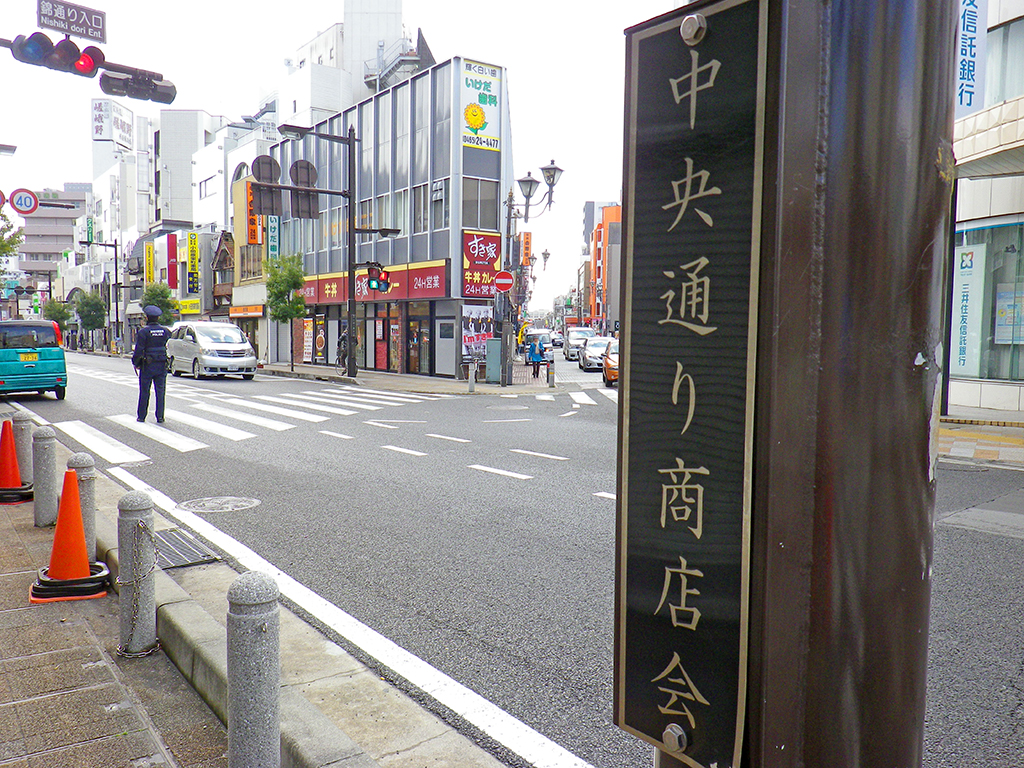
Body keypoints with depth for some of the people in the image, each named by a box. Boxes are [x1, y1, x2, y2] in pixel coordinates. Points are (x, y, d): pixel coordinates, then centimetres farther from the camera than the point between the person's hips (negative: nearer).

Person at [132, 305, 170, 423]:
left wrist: (135, 363, 0)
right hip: (162, 365, 3)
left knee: (144, 392, 7)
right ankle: (160, 417, 7)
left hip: (147, 366, -3)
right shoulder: (165, 331, 3)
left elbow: (139, 350, -10)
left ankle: (141, 416, 13)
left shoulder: (143, 332, -10)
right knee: (160, 391, 7)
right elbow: (168, 346, 7)